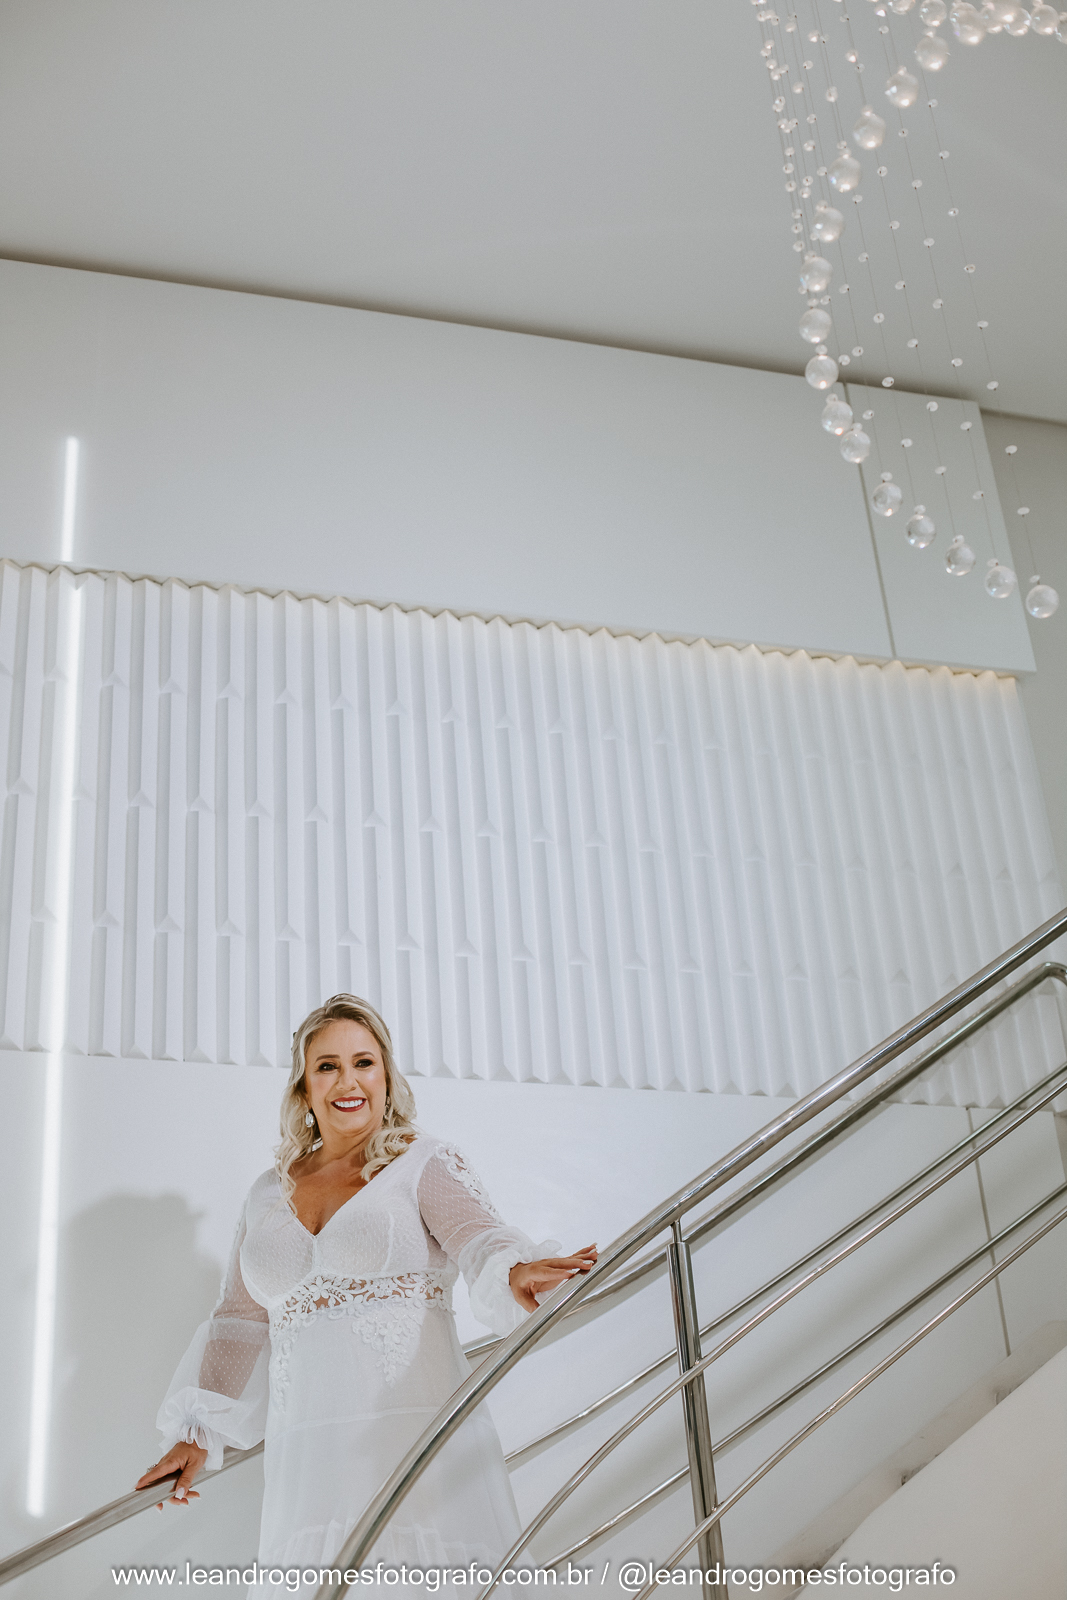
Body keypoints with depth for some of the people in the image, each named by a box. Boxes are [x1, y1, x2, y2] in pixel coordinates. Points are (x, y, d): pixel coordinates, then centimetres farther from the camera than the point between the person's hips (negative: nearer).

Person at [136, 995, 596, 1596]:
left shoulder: (425, 1163, 6)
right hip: (303, 1452, 4)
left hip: (420, 1432, -3)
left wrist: (516, 1273, -35)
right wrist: (197, 1432, 14)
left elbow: (478, 1235, -13)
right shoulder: (269, 1195, 18)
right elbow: (240, 1321, 23)